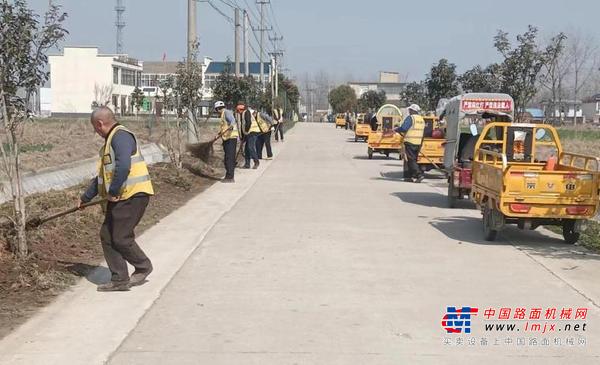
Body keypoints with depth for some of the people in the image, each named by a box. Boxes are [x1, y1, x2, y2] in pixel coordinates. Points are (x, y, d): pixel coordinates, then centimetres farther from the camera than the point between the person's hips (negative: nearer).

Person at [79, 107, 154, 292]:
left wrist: (113, 191, -20)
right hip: (119, 198, 10)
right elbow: (102, 175, 30)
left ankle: (143, 267, 16)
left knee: (121, 238, -8)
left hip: (133, 195, -10)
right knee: (107, 236, 8)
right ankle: (119, 280, 14)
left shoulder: (121, 136, -13)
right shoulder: (110, 140, 22)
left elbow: (123, 166, -29)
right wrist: (85, 198, 35)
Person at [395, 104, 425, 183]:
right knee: (413, 159, 14)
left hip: (410, 142, -8)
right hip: (418, 143, 8)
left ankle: (419, 174, -17)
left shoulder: (410, 118, -12)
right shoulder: (422, 119, 13)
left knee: (411, 160, -6)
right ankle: (410, 176, 16)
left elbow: (403, 128, -21)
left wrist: (396, 130, -2)